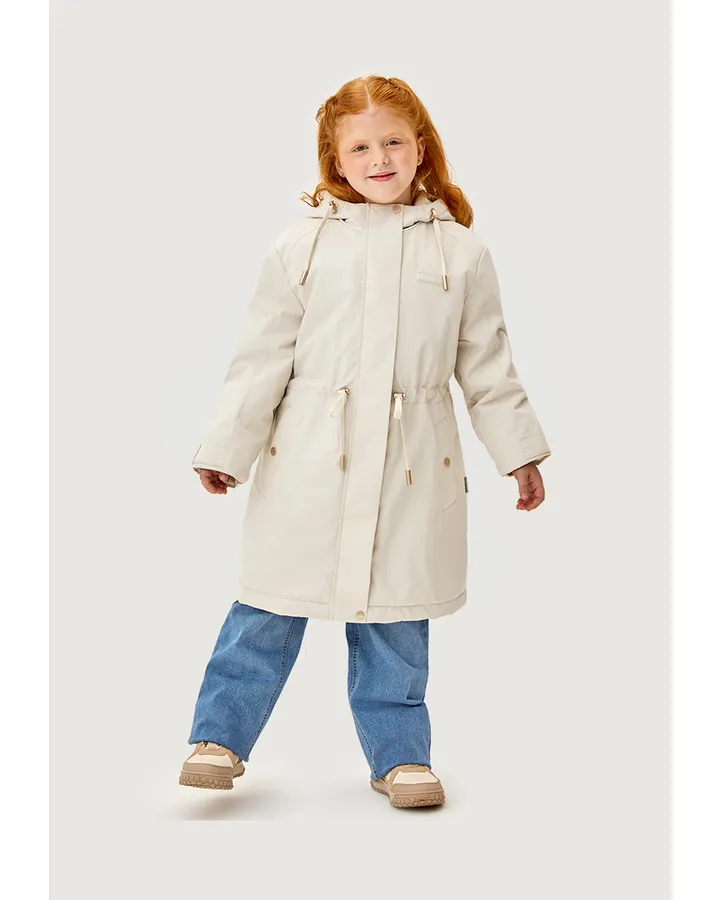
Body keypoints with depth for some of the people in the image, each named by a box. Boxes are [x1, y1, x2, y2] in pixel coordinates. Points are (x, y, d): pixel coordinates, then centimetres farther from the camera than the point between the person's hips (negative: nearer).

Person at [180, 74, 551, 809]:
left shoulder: (460, 250, 5)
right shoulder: (302, 244, 2)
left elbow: (487, 364, 10)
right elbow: (262, 356, 2)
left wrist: (518, 451, 10)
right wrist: (225, 448, 0)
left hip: (412, 466, 1)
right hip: (309, 457, 0)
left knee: (395, 617, 9)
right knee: (272, 601, 5)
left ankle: (398, 752, 23)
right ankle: (222, 736, 18)